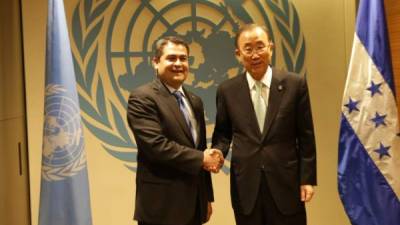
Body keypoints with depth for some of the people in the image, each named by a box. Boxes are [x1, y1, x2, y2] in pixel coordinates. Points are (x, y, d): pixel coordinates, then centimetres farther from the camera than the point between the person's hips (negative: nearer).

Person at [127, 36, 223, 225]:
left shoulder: (194, 101, 12)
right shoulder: (142, 98, -11)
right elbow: (156, 145, -22)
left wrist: (207, 197, 15)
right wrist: (201, 159, -14)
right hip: (162, 204, -7)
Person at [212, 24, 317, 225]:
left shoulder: (295, 84, -2)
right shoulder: (227, 90, 1)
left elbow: (306, 136, 0)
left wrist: (307, 178, -3)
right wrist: (218, 152, -10)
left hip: (286, 182, -1)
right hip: (245, 186, 1)